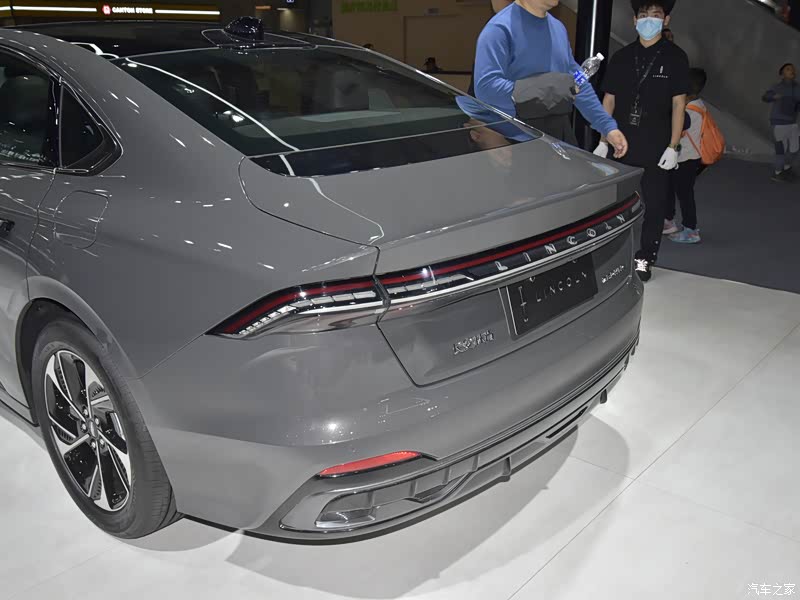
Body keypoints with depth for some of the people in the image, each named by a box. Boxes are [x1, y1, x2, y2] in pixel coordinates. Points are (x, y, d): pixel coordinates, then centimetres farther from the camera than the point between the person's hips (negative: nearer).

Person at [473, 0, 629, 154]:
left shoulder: (558, 27, 14)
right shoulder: (500, 28, -11)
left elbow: (578, 83, 19)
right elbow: (484, 86, -22)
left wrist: (608, 126, 14)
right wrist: (541, 89, -27)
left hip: (560, 132, 7)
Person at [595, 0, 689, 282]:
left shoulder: (675, 57, 1)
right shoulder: (621, 57, 8)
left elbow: (678, 104, -1)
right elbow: (608, 101, 9)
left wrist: (673, 147, -8)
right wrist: (603, 141, 4)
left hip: (656, 147, -2)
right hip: (622, 143, 2)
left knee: (654, 203, 2)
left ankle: (645, 258, 12)